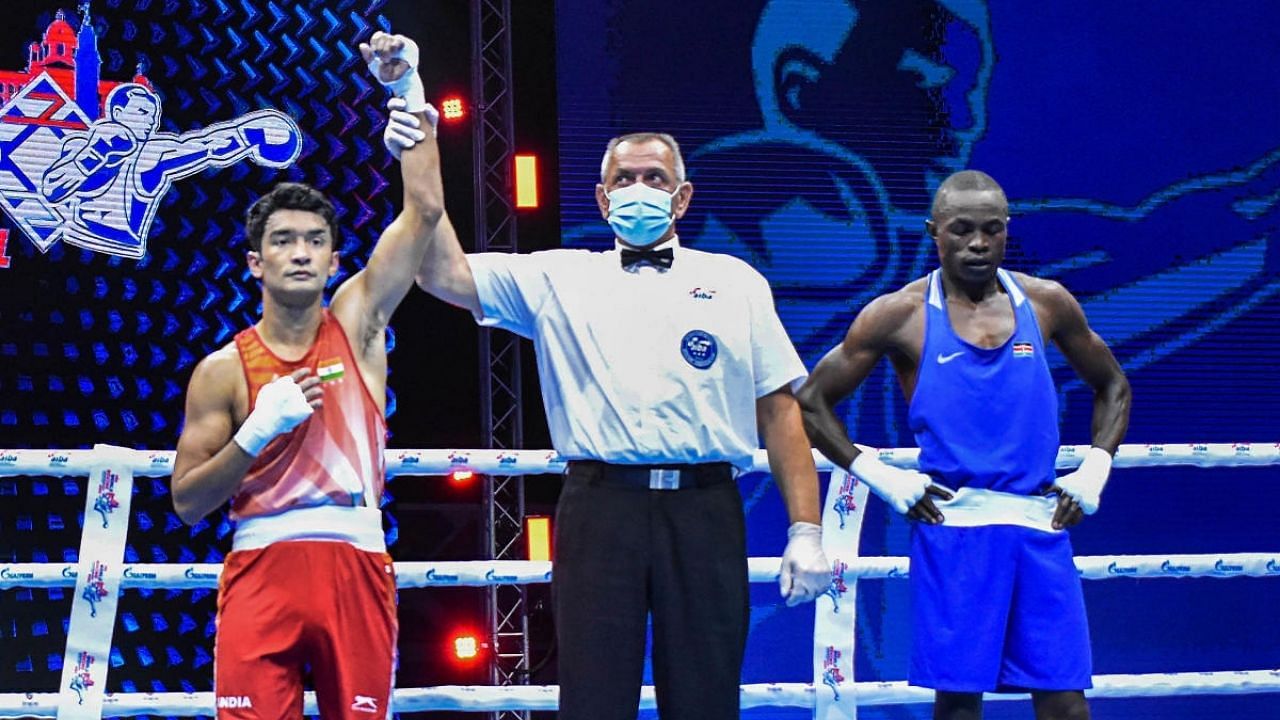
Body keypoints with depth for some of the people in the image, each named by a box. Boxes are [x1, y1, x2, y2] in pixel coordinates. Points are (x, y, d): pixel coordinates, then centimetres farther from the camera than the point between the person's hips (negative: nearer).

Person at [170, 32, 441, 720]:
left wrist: (407, 93, -8)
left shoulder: (356, 322, 9)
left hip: (356, 567, 1)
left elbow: (423, 211, 0)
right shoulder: (224, 371, 5)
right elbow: (187, 501, 3)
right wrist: (259, 430, -11)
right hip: (262, 568, -1)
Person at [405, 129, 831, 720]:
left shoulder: (736, 283, 16)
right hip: (600, 510, 0)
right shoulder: (558, 279, 14)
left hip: (704, 512, 1)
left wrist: (805, 529, 4)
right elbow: (444, 276, 4)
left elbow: (779, 407, 12)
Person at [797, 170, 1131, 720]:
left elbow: (1111, 385, 23)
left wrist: (1095, 470, 9)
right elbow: (811, 401, 5)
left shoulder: (1047, 303, 8)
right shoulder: (901, 315, 0)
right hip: (953, 526, -2)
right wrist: (879, 476, -3)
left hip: (1040, 523, 3)